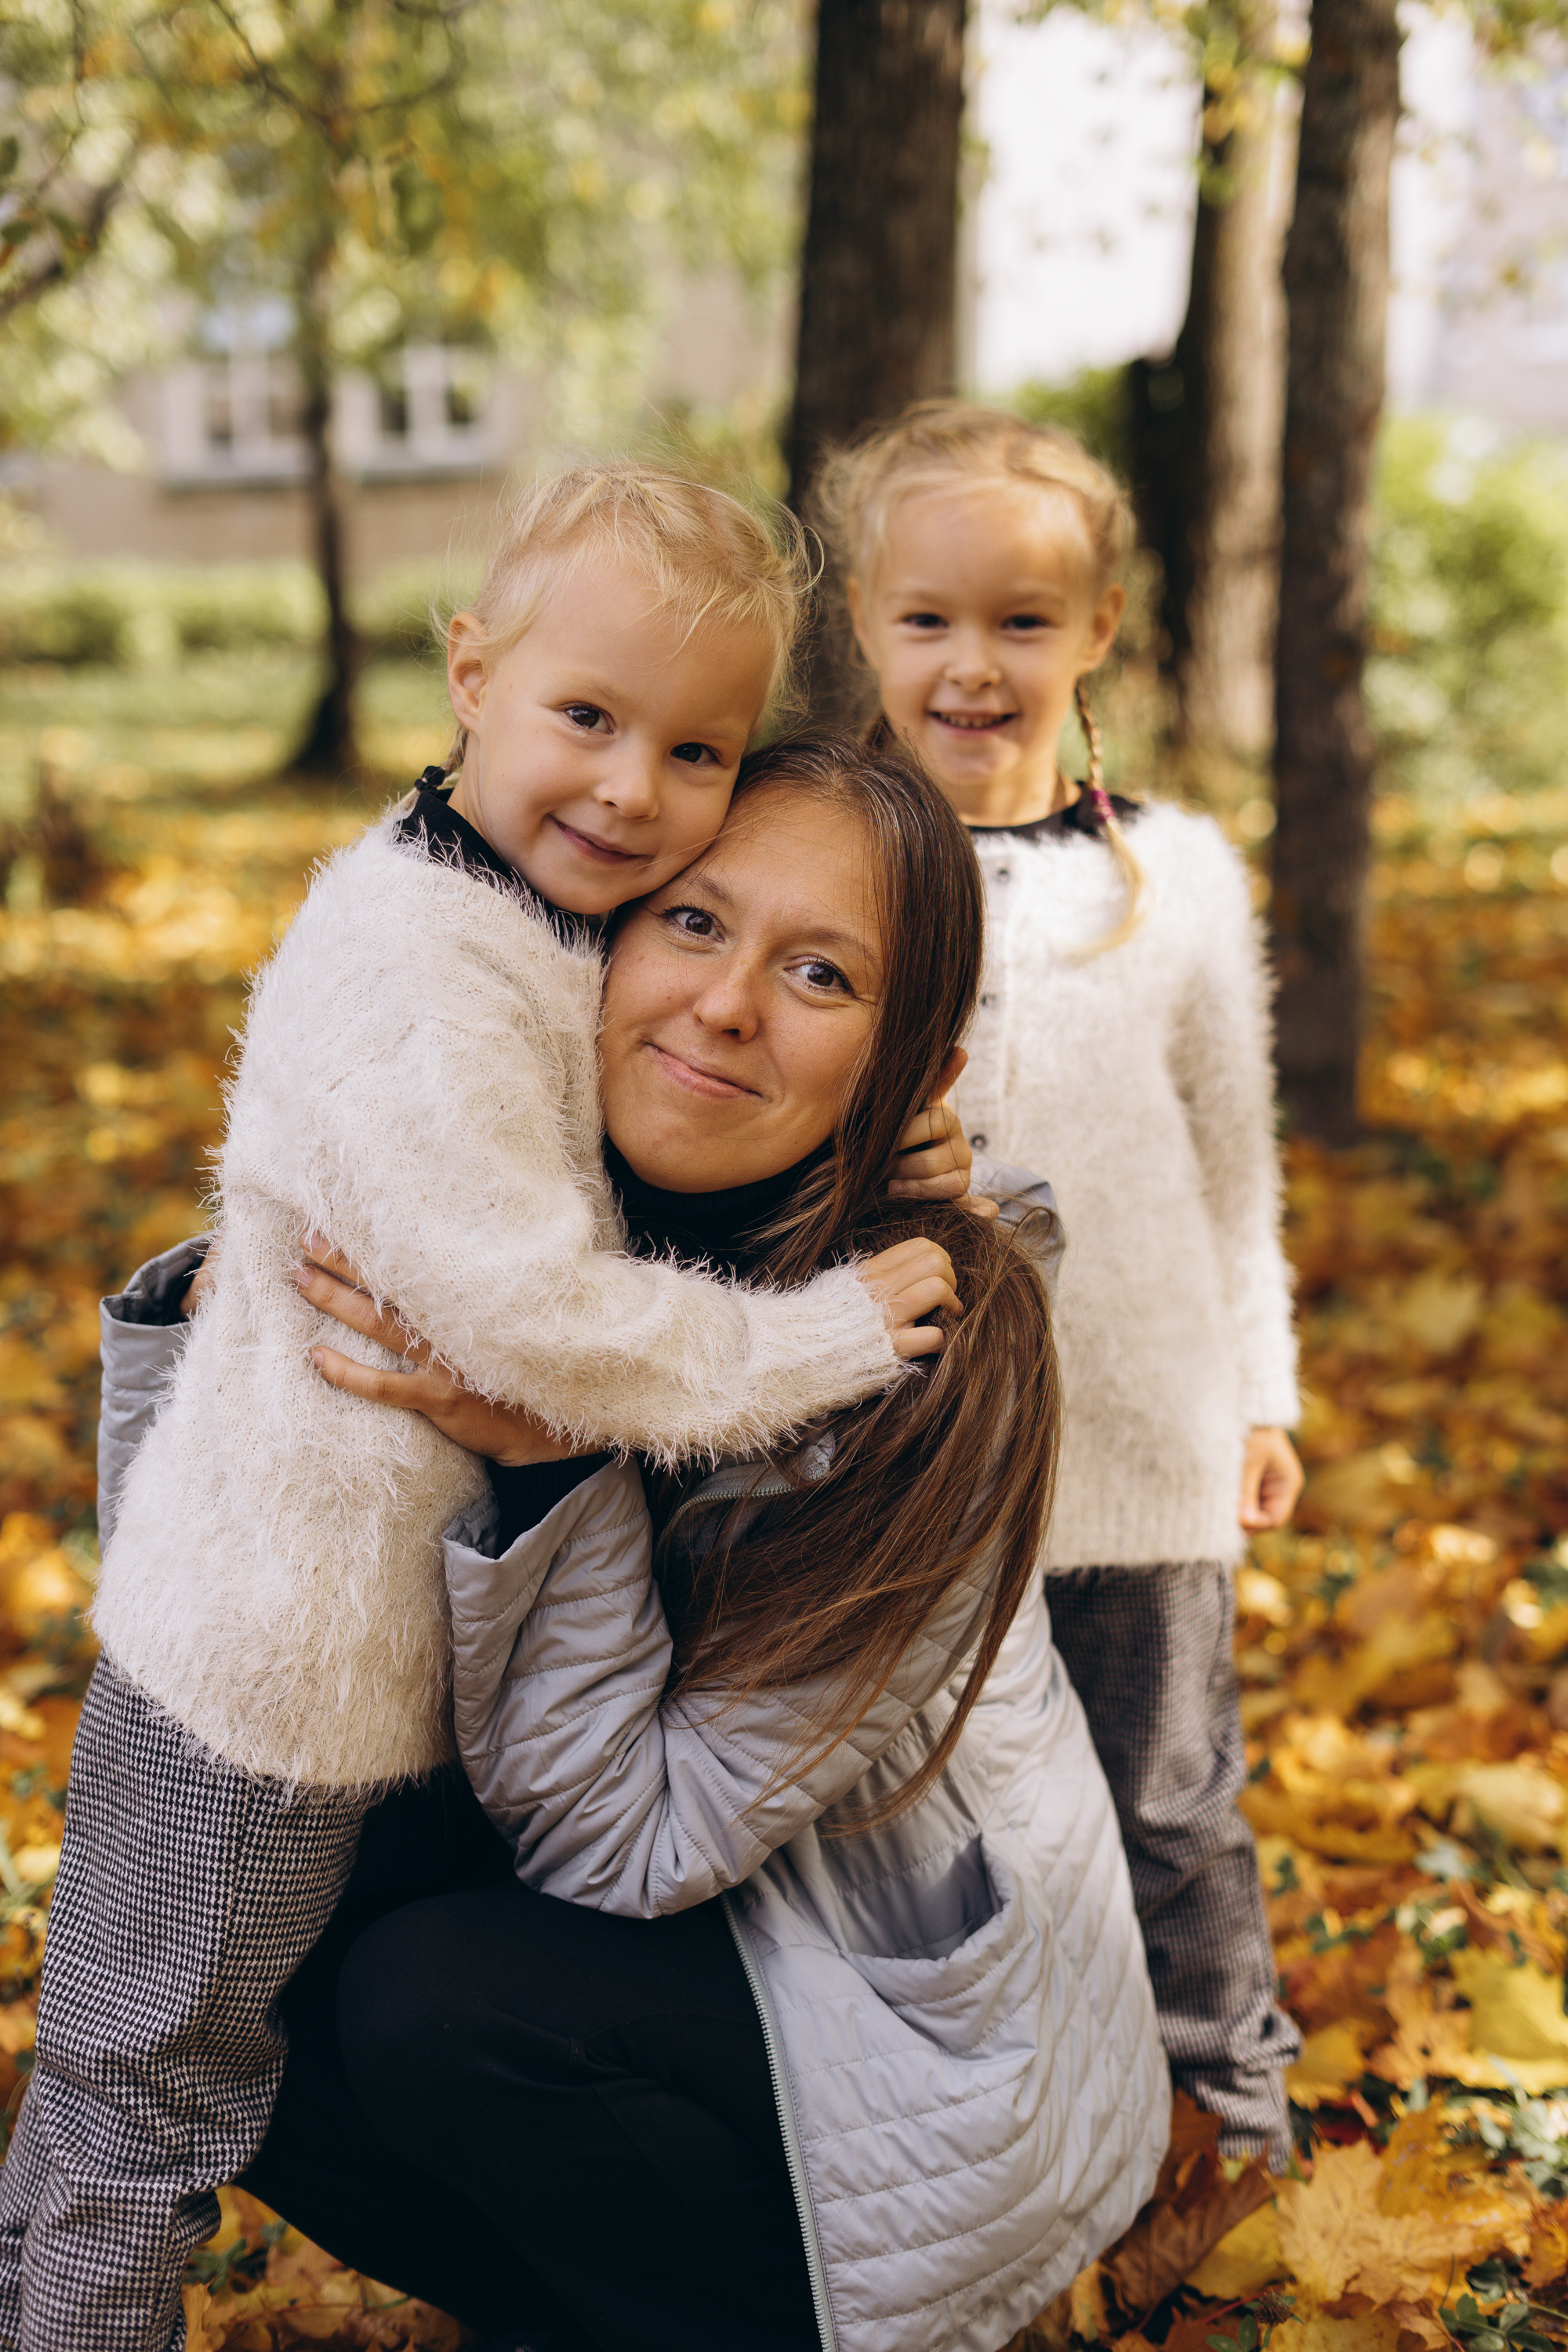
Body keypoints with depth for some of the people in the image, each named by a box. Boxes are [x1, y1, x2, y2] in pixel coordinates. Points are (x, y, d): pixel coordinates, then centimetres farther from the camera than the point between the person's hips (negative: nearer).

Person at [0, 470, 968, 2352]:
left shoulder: (559, 927, 3)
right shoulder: (410, 967, -27)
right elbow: (530, 1312, -30)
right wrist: (813, 1344, -20)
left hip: (394, 1629, 9)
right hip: (270, 1659, -9)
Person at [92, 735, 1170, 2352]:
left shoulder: (931, 1343, -27)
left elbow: (633, 1838, -25)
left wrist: (549, 1466, -35)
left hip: (927, 2032, -5)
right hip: (679, 1928, 6)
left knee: (437, 2003, -25)